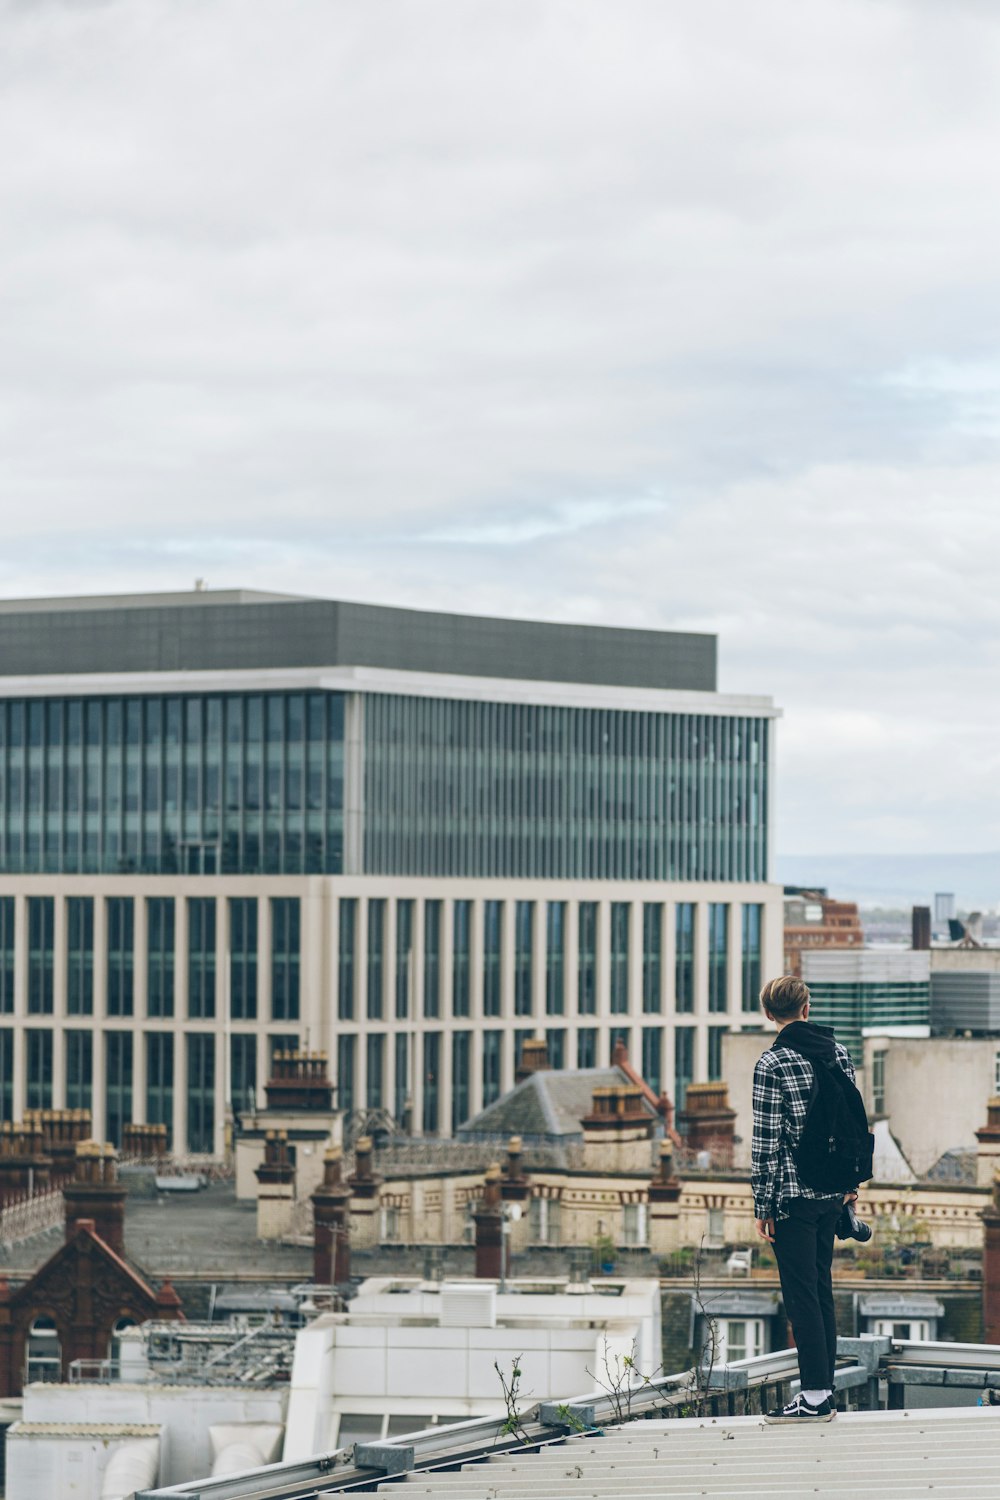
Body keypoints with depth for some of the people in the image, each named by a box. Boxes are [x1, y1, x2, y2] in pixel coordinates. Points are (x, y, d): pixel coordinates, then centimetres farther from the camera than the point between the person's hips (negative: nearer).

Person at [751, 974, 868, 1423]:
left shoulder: (772, 1065, -13)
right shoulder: (839, 1053, 6)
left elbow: (765, 1142, -13)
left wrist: (761, 1206, -8)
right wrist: (850, 1184, 21)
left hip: (793, 1195, -6)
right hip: (832, 1191, 6)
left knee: (802, 1294, -3)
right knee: (821, 1290, 18)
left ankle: (815, 1395, -3)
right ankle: (823, 1389, 26)